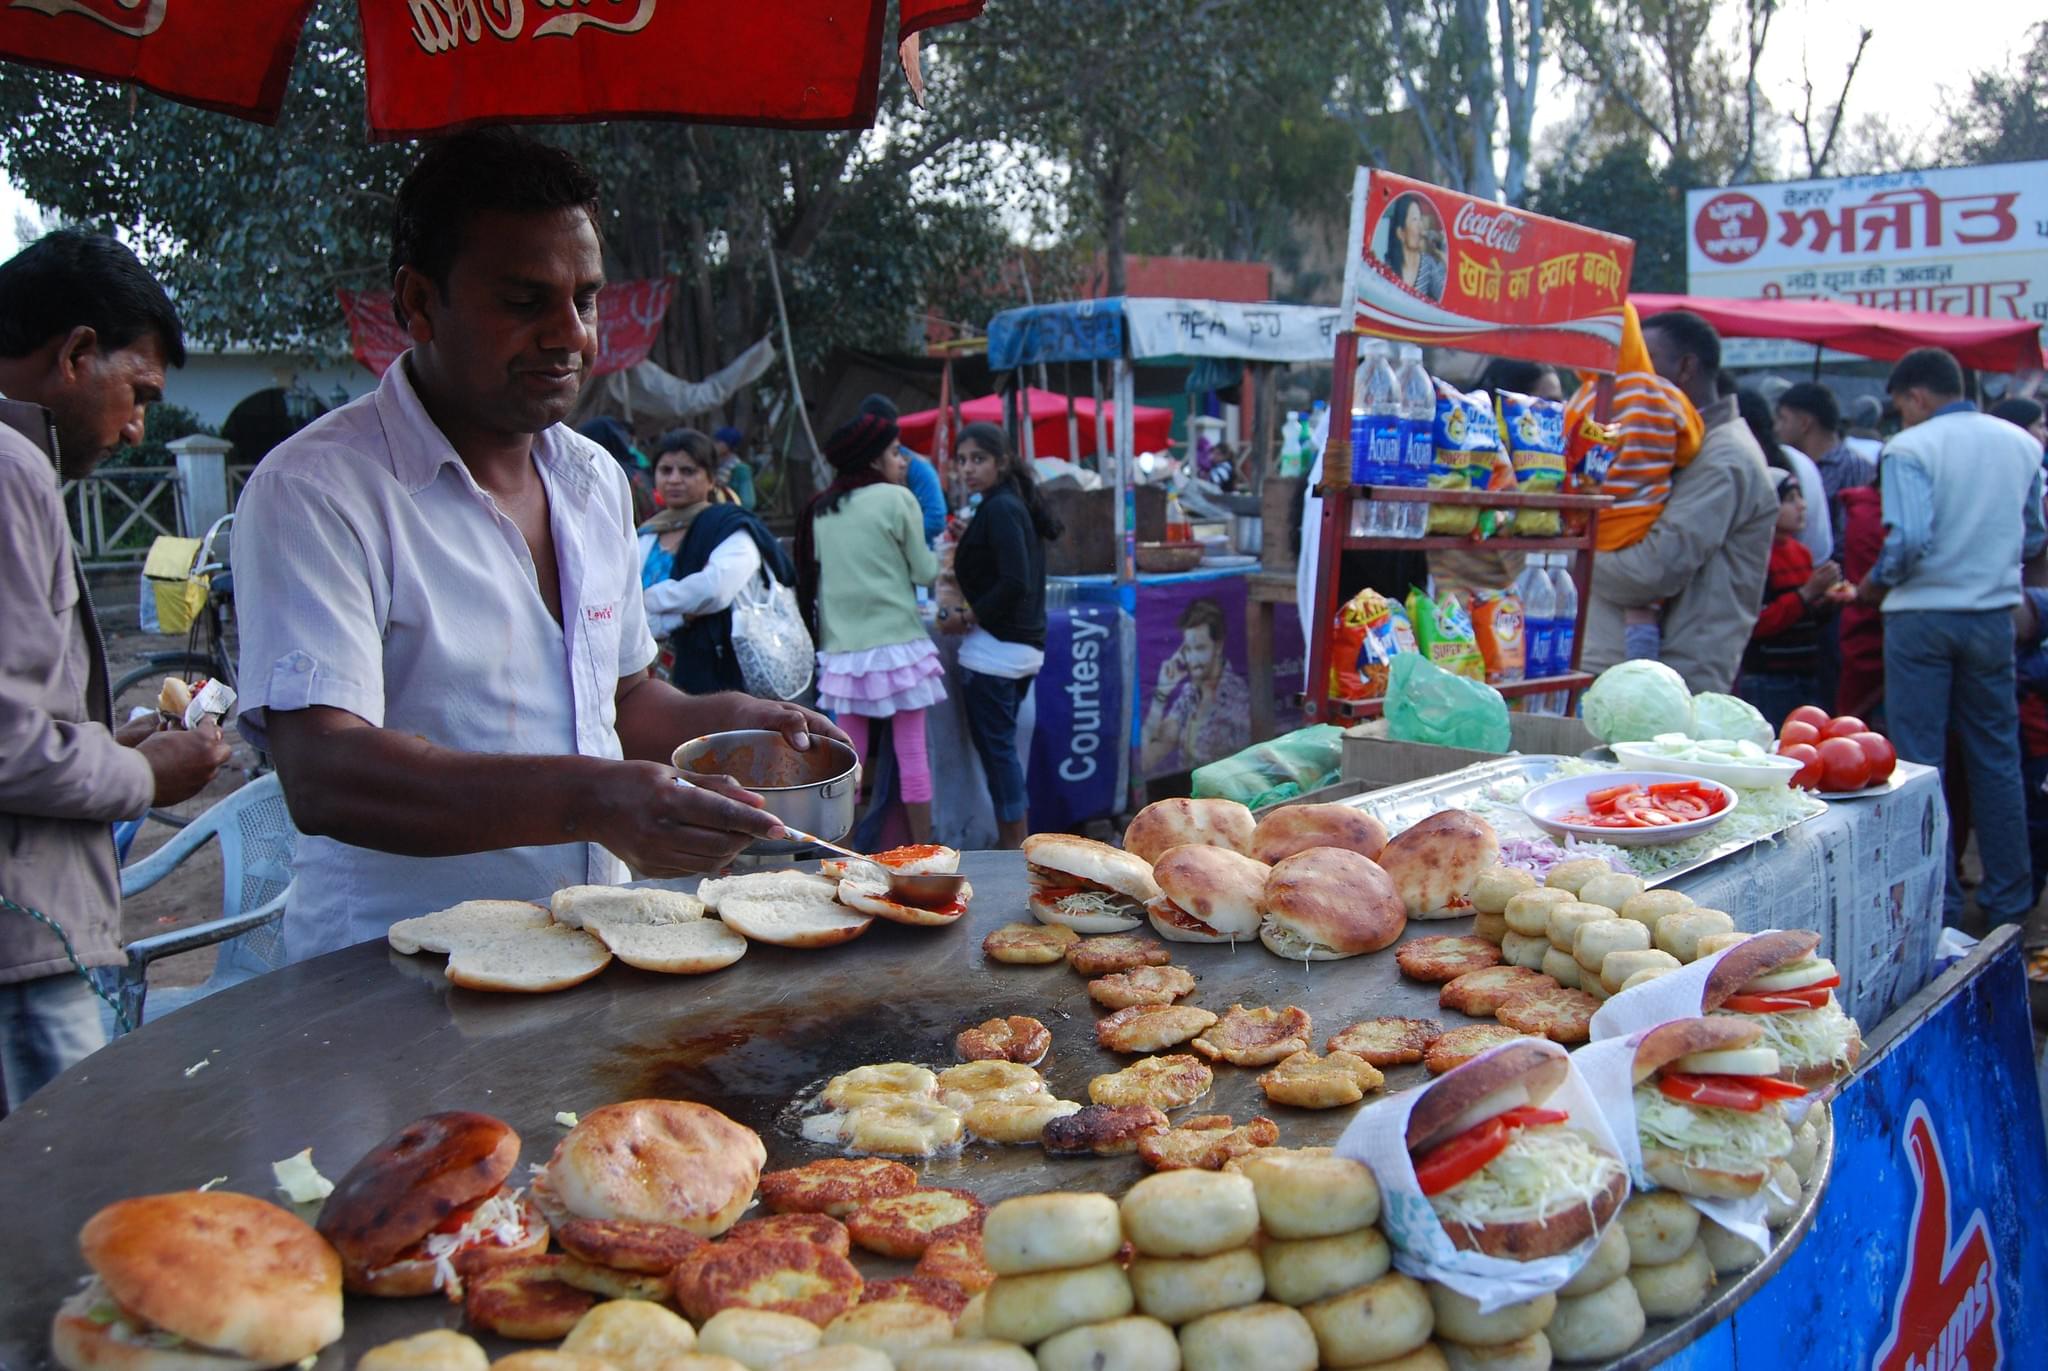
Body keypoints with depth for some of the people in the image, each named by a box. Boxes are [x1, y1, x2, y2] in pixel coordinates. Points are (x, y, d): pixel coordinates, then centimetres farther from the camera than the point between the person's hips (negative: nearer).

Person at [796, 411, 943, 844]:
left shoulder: (819, 509, 9)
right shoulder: (896, 499, -5)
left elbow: (810, 577, 13)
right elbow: (924, 571, -1)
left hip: (842, 648, 5)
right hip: (897, 643, -4)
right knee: (911, 752, 2)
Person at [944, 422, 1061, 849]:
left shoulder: (998, 509, -14)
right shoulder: (1016, 504, 14)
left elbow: (1013, 584, -22)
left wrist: (966, 618, -12)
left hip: (995, 648, -10)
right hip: (1024, 646, 10)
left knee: (995, 746, -2)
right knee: (1003, 745, 15)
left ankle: (1013, 843, 3)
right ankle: (1012, 840, 21)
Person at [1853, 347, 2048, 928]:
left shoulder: (1911, 448, -12)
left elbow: (1909, 539, -21)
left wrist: (1874, 586, -5)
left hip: (1922, 616, -5)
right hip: (1993, 614, 5)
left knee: (1919, 760, 4)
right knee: (1996, 757, 13)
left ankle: (1935, 903, 8)